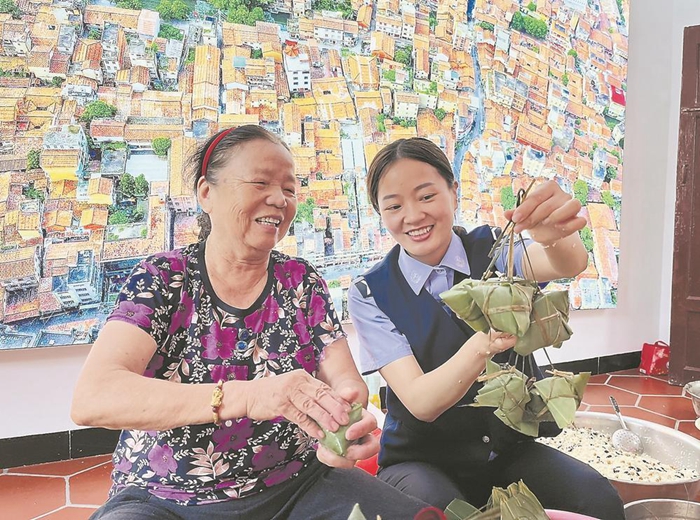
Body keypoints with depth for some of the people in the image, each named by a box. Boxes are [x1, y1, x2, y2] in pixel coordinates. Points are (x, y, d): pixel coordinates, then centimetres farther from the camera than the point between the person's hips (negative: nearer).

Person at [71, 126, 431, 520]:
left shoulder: (303, 282, 3)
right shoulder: (161, 279, -8)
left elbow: (345, 378, -1)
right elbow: (91, 399, -22)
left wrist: (349, 409, -27)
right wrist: (244, 396, -36)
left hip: (294, 488, 3)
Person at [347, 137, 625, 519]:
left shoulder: (490, 249, -3)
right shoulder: (370, 294, -9)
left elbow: (569, 264, -25)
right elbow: (420, 403, -19)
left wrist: (556, 236, -50)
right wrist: (483, 344, -38)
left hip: (510, 449, 2)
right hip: (422, 462, -2)